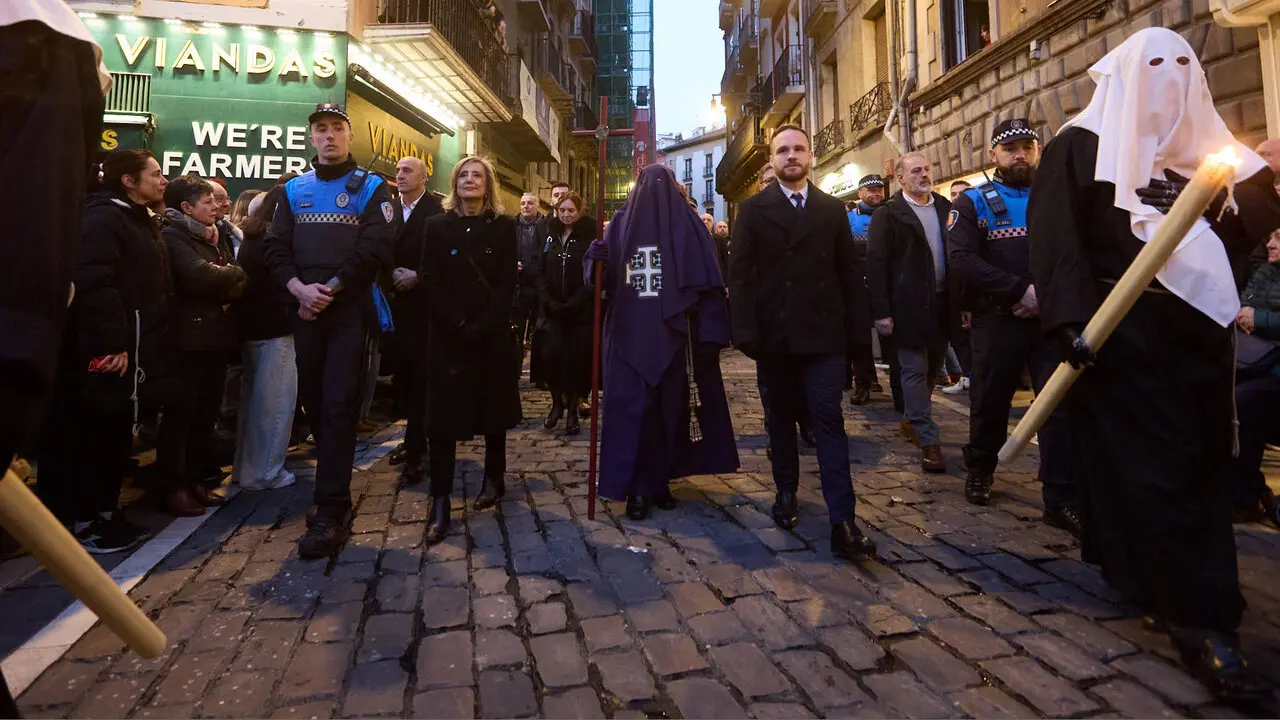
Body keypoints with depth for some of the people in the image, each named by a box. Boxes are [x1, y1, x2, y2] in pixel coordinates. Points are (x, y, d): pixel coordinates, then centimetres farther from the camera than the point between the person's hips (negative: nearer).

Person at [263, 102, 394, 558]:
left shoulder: (370, 188, 3)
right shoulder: (295, 190, 16)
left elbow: (374, 249, -10)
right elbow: (276, 248, 8)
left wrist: (329, 289, -14)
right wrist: (300, 289, -10)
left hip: (350, 310, -5)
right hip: (305, 311, 5)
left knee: (339, 404, -9)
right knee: (313, 400, 9)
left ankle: (331, 514, -6)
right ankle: (336, 489, 25)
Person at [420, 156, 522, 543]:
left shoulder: (504, 227, 5)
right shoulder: (437, 226, 6)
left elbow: (507, 284, -3)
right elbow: (432, 283, -1)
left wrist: (483, 327, -14)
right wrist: (459, 325, -13)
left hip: (494, 334, 1)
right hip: (448, 334, 0)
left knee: (495, 409, 10)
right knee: (444, 415, -5)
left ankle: (494, 479, 28)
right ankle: (440, 503, -3)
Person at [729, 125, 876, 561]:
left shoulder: (832, 209, 10)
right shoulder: (753, 209, 4)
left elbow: (850, 272, 8)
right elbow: (740, 275, -2)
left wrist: (856, 326, 1)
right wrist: (746, 332, -10)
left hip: (824, 333, 0)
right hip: (774, 335, 0)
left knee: (829, 419, -5)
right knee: (781, 418, 12)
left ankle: (842, 521, -6)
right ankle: (786, 493, 28)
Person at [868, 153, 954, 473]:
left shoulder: (945, 207, 11)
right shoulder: (888, 214, -5)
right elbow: (876, 264, -9)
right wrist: (881, 311, -15)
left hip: (942, 303, 6)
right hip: (909, 305, -5)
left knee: (932, 367, 15)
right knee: (915, 370, -2)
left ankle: (912, 420, 35)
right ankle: (929, 441, 2)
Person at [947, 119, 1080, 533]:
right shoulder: (973, 202, 3)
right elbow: (962, 261, -13)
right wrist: (1021, 291, -18)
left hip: (1051, 317, 2)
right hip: (998, 320, -2)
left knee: (1062, 405, -2)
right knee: (990, 400, 9)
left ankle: (1061, 499, 4)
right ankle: (980, 470, 31)